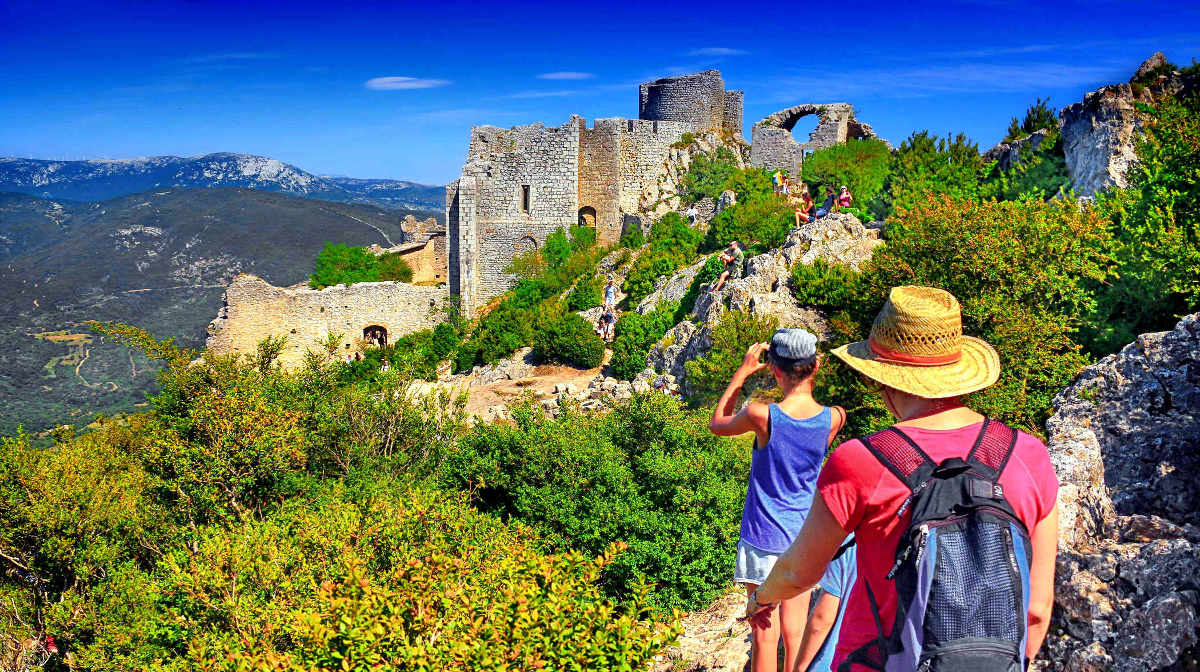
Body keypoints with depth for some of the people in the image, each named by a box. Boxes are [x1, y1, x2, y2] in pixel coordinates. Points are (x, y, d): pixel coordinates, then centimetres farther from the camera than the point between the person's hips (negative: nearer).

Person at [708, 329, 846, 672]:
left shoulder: (761, 415, -19)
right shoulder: (833, 418, -9)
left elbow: (717, 424, 2)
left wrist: (742, 372, 3)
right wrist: (808, 374, 11)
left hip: (763, 538, -3)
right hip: (804, 537, 3)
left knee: (765, 634, 7)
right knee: (796, 632, 13)